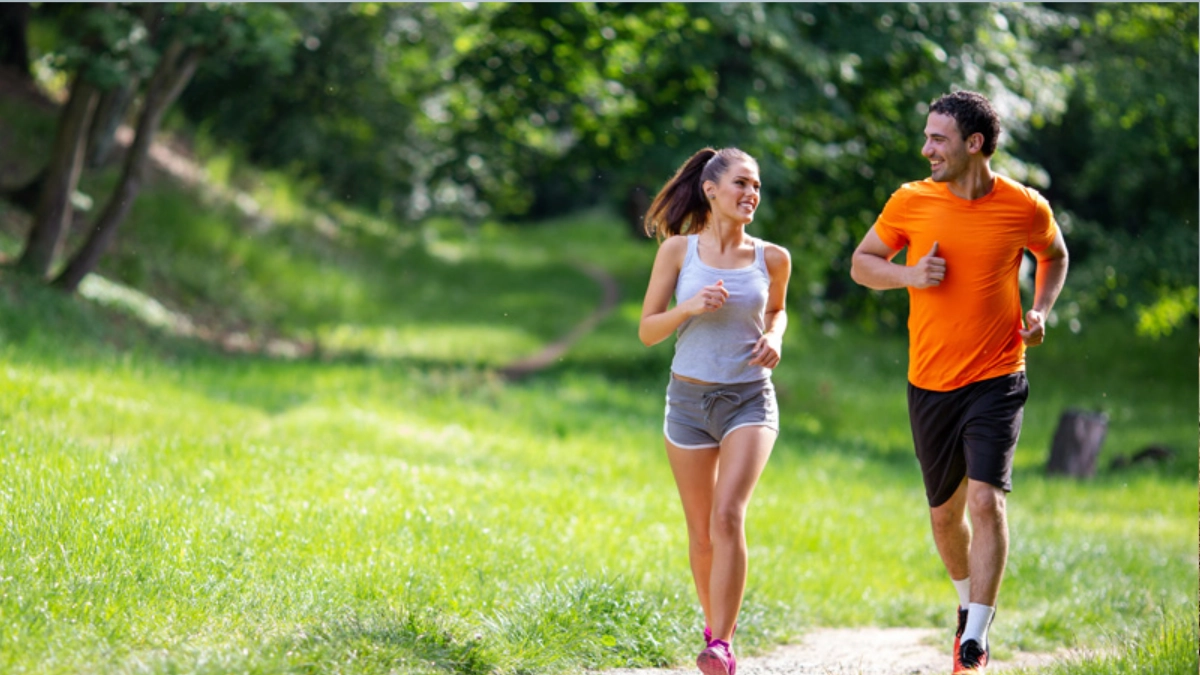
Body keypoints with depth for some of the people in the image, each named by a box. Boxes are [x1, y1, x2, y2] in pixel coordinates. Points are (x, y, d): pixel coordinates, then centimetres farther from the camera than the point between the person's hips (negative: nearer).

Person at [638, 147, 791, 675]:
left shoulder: (771, 259, 0)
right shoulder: (678, 250, -3)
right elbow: (647, 330, 0)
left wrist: (774, 337, -1)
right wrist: (689, 307, -18)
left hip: (750, 399, -1)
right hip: (689, 398, 1)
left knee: (728, 515, -20)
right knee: (701, 533, 8)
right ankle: (713, 626, 29)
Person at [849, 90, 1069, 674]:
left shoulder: (1025, 208, -5)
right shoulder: (911, 202, -3)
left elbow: (1054, 256, 16)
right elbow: (862, 263, 9)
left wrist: (1041, 310, -1)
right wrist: (909, 275, -11)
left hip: (996, 379, -3)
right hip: (930, 384, 3)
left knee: (986, 501, -17)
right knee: (945, 511, 13)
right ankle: (969, 607, 41)